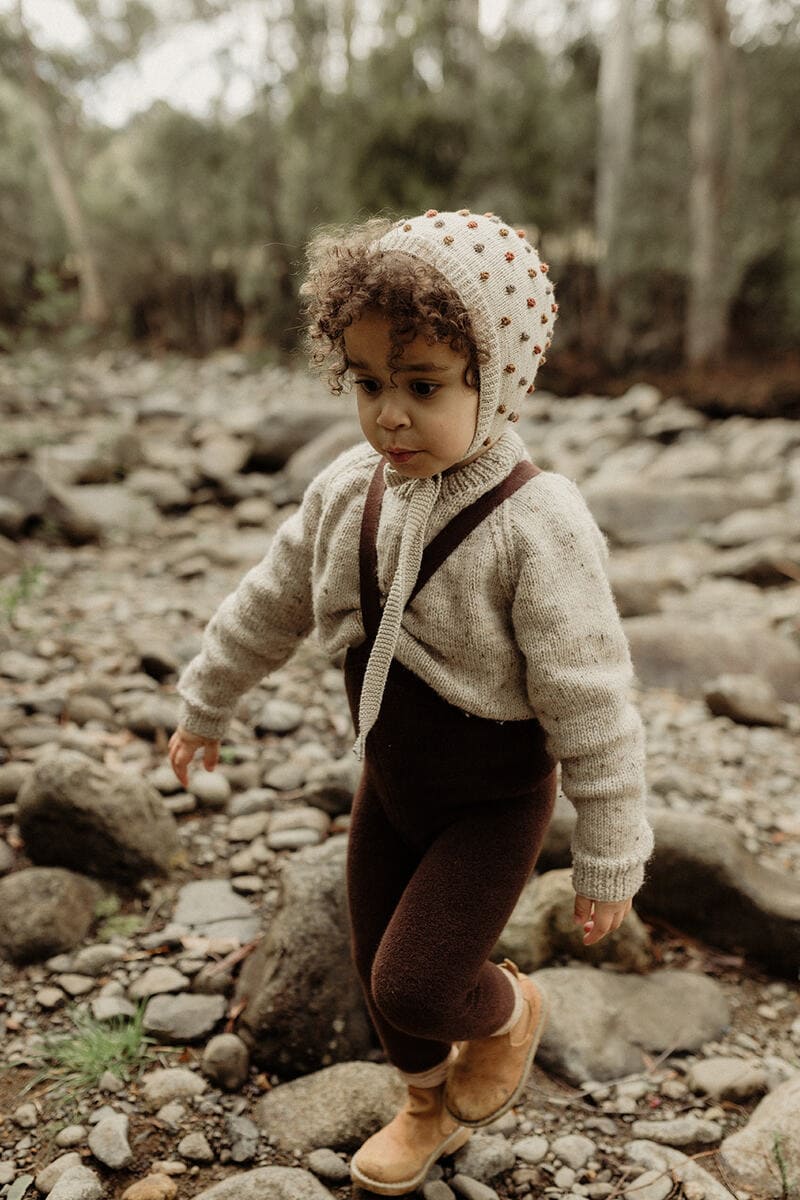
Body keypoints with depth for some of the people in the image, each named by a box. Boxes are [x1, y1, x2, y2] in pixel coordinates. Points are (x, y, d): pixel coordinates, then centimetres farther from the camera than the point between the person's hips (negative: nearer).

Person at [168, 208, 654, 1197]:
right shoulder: (348, 490, -9)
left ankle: (509, 1011, 27)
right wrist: (205, 706, 17)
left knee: (415, 986, -10)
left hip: (495, 801, -6)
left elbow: (591, 701, -22)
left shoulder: (536, 522, -28)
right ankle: (433, 1107, 47)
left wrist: (609, 854, -16)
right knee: (378, 971, 17)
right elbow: (270, 604, 6)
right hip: (390, 784, 6)